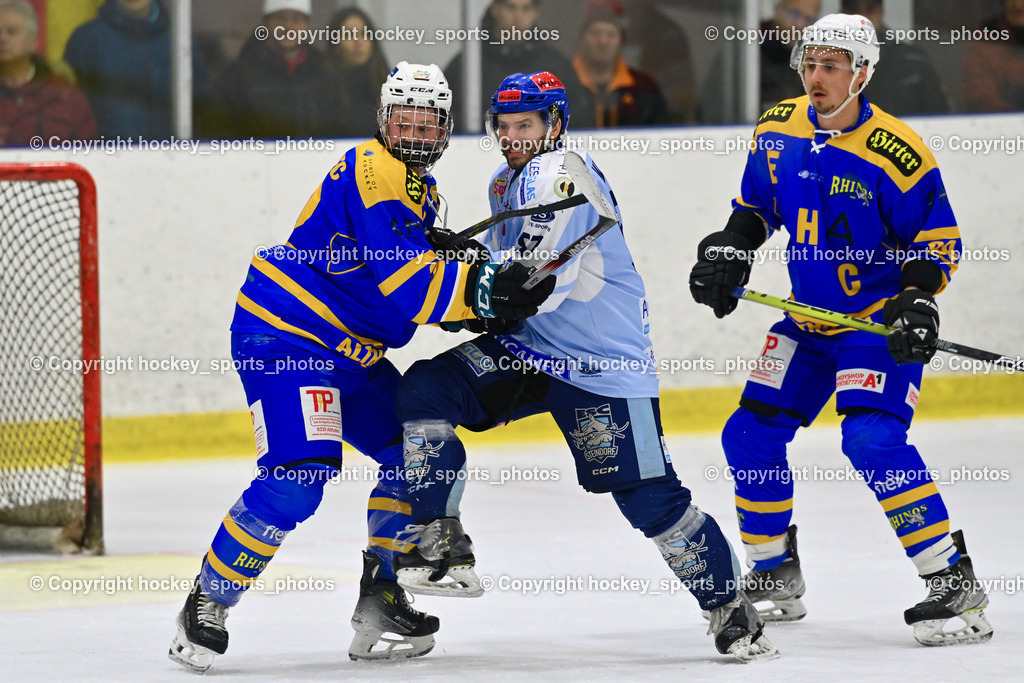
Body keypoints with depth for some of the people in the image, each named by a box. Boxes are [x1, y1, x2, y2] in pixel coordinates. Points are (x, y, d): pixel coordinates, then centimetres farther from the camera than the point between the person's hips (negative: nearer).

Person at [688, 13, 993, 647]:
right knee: (750, 436, 6)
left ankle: (957, 583, -20)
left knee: (873, 441, -25)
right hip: (809, 320, 7)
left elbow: (937, 238, -11)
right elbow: (755, 206, 16)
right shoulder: (777, 131, -1)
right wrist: (728, 250, -1)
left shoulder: (896, 153, -20)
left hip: (882, 322, -7)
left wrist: (918, 301, -25)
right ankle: (776, 578, 24)